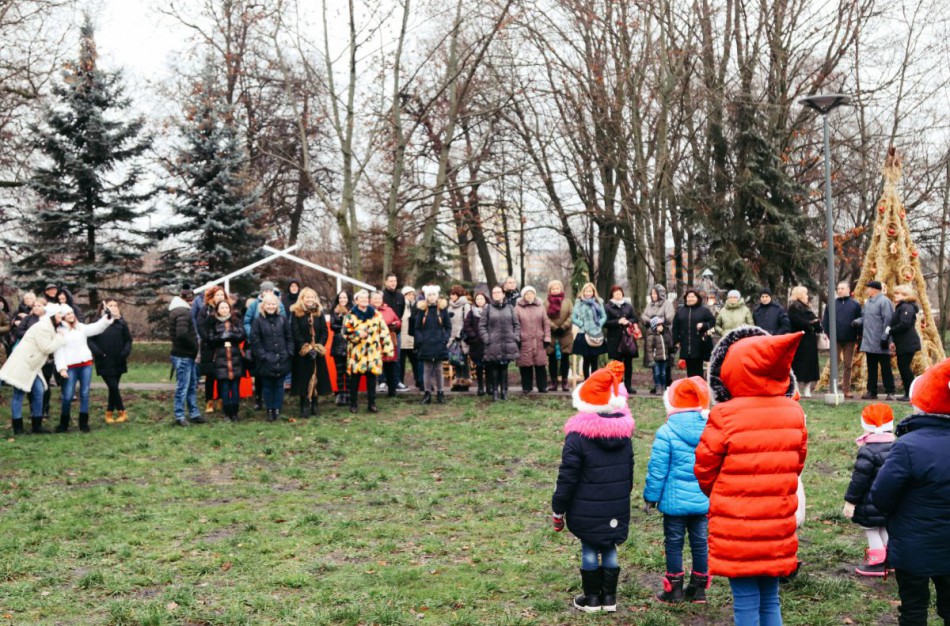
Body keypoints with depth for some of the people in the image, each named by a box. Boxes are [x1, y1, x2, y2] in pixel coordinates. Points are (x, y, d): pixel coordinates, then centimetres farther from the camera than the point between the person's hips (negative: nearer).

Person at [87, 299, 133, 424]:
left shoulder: (121, 323, 5)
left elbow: (128, 340, 6)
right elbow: (90, 340, -5)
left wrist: (125, 352, -10)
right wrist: (98, 352, -18)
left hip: (118, 362, 3)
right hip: (104, 363, -3)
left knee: (113, 388, 9)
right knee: (113, 387, -7)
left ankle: (109, 413, 22)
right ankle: (122, 412, 5)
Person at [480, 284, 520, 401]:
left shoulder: (509, 308, 7)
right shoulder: (488, 309, 2)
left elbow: (517, 324, 11)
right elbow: (482, 326, 1)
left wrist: (515, 337, 1)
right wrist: (486, 339, -7)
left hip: (508, 344, 2)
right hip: (493, 345, -2)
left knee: (504, 368, 7)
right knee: (494, 368, 1)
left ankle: (504, 391, 14)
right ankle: (495, 392, 6)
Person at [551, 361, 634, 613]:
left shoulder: (578, 436, -16)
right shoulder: (624, 433, 2)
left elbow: (567, 477, -14)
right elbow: (629, 471, 13)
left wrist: (558, 510, -4)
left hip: (587, 511, -5)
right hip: (617, 508, 5)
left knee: (589, 550, 8)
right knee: (610, 548, 15)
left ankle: (592, 598, 18)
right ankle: (609, 597, 22)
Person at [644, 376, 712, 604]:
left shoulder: (667, 432, -15)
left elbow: (657, 470, -12)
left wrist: (651, 496, -1)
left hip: (675, 500, -4)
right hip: (703, 500, 4)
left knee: (674, 543, 8)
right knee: (700, 542, 15)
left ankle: (674, 590, 16)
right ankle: (699, 588, 24)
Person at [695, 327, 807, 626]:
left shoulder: (725, 416, -16)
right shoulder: (793, 413, -1)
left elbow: (705, 468, -6)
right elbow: (797, 461, 10)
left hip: (736, 529, -4)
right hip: (777, 527, 5)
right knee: (770, 601, 16)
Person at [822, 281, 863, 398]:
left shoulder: (855, 304, 4)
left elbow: (859, 320, 5)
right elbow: (825, 320, 3)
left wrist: (858, 335, -2)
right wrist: (827, 332, -7)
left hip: (850, 340, 0)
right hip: (835, 340, 0)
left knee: (847, 366, 6)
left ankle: (846, 390, 10)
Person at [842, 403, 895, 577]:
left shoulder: (867, 451, -21)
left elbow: (859, 479, -21)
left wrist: (850, 502, -14)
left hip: (871, 506, -8)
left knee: (872, 531, 4)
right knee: (886, 529, 20)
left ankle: (877, 562, 7)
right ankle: (889, 559, 27)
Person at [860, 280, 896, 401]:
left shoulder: (884, 301, -12)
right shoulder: (868, 302, 14)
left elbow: (887, 320, -16)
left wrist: (885, 338, -19)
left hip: (880, 343, -8)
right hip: (869, 342, 8)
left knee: (885, 368, -2)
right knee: (871, 368, 11)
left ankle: (890, 392, 3)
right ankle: (872, 392, 16)